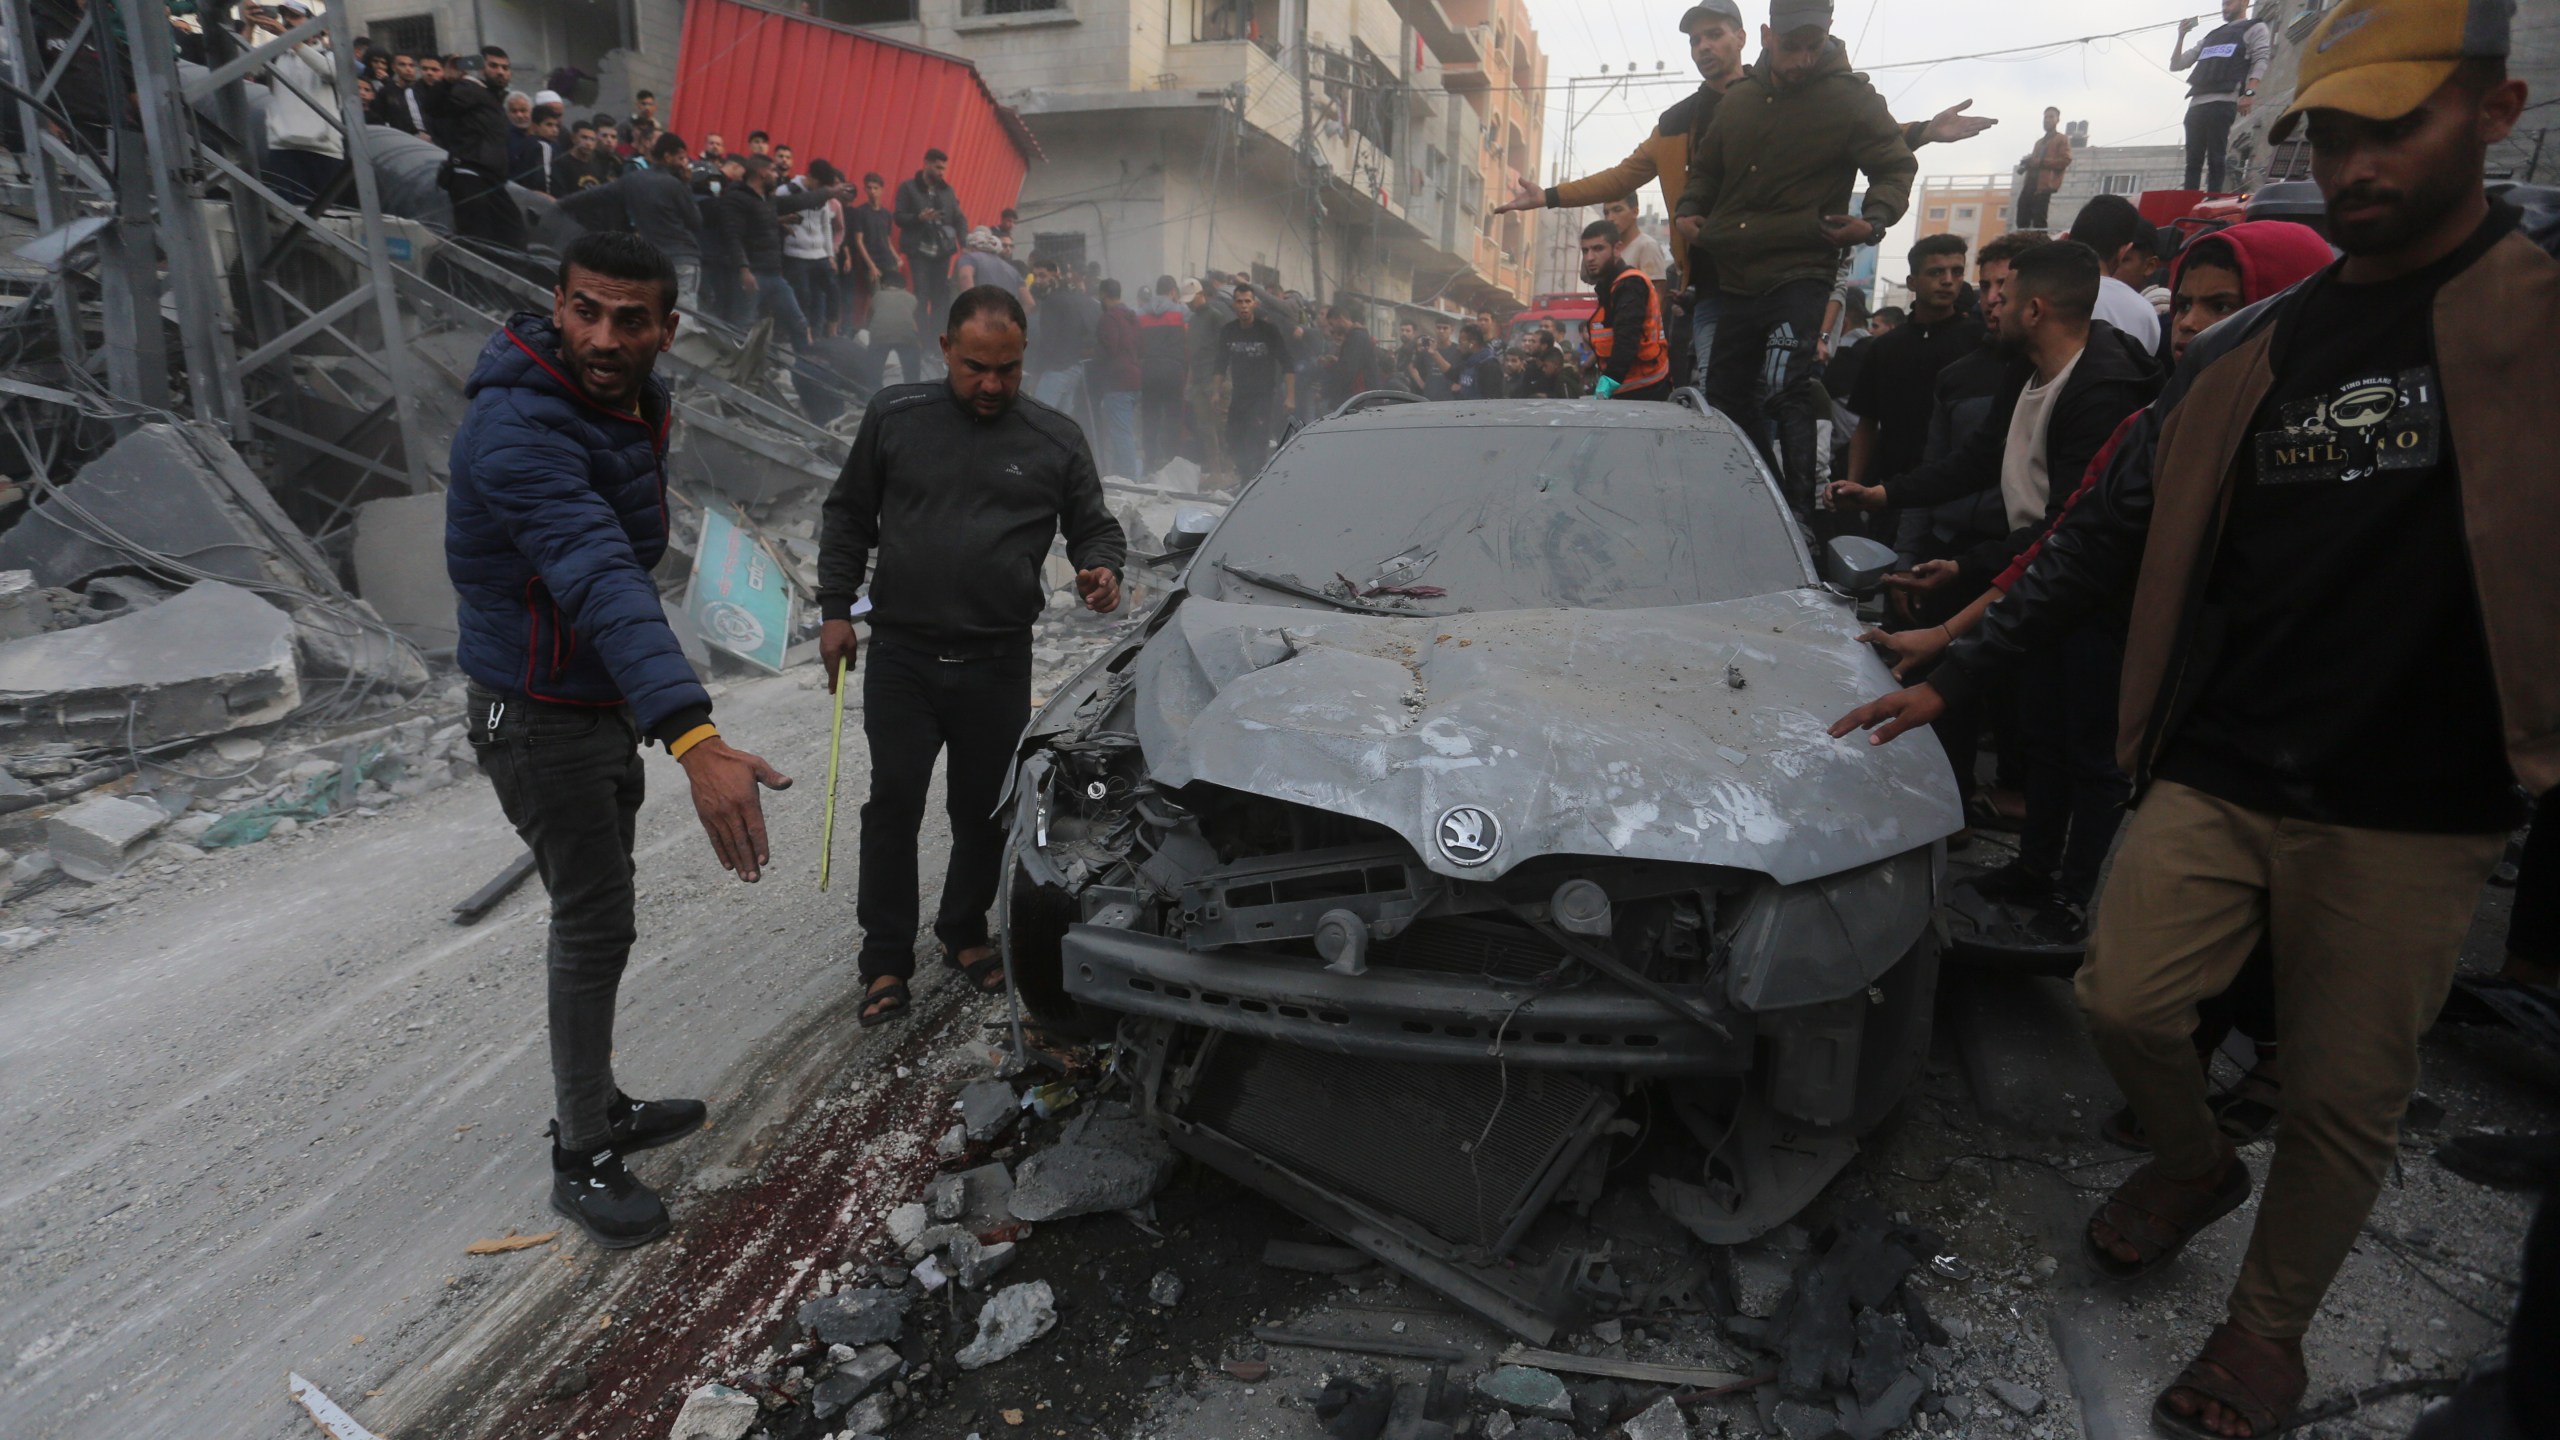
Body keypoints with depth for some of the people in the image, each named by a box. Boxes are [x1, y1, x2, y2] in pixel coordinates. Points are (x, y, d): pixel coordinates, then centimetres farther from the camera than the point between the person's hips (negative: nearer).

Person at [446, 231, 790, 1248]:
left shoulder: (632, 403, 1)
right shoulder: (518, 428, -29)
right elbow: (603, 585, -45)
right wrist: (696, 741, -56)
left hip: (607, 705, 9)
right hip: (539, 716, -9)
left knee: (597, 917, 18)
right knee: (595, 925, -2)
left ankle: (599, 1108, 35)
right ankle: (582, 1162, 15)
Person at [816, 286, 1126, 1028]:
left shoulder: (1055, 439, 3)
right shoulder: (894, 417, 3)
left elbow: (1097, 526, 11)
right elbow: (848, 516, 10)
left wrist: (1099, 569, -12)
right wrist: (835, 611, 5)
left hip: (999, 662, 1)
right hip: (901, 657, 0)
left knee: (984, 812, 11)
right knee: (893, 807, 2)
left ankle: (964, 933, 32)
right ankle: (886, 960, 15)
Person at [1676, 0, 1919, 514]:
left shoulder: (1851, 97, -3)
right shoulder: (1738, 97, 11)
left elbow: (1896, 167, 1)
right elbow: (1707, 168, 26)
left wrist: (1875, 219, -17)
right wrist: (1691, 209, 7)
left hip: (1800, 274, -6)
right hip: (1735, 275, 7)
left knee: (1786, 394, -21)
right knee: (1725, 395, 13)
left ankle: (1802, 514, -15)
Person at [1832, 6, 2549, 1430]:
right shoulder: (2246, 352, 7)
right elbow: (2105, 540, 9)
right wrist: (1951, 679, 6)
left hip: (2407, 814, -3)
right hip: (2212, 777, 3)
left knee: (2346, 1097, 8)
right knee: (2127, 999, 3)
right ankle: (2195, 1159, 36)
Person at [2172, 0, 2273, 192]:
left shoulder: (2255, 28, 14)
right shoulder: (2212, 35, 31)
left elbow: (2260, 62, -1)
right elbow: (2176, 65, 27)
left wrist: (2249, 93, -16)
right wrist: (2181, 36, 15)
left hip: (2222, 103, -5)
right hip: (2196, 103, 5)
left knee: (2215, 159, -13)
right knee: (2193, 161, -3)